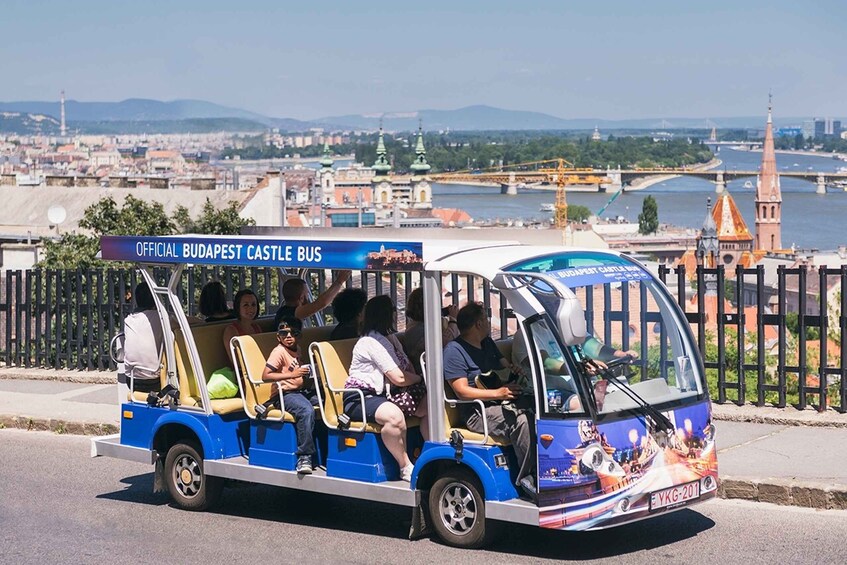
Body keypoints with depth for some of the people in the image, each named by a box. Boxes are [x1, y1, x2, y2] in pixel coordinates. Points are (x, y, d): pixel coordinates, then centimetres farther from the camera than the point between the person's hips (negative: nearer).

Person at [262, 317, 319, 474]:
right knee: (306, 411, -35)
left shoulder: (296, 350, 16)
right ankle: (304, 457, -35)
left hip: (300, 391, 9)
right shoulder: (279, 352, -10)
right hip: (285, 394, -9)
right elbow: (265, 376, -21)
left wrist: (305, 375, 14)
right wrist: (292, 374, -23)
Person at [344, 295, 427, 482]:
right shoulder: (371, 342, -14)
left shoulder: (390, 340, 19)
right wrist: (422, 379, 0)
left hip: (382, 395, 10)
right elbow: (399, 378, -16)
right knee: (394, 415, -38)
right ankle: (406, 468, -26)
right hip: (360, 399, -10)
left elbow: (409, 369, 15)